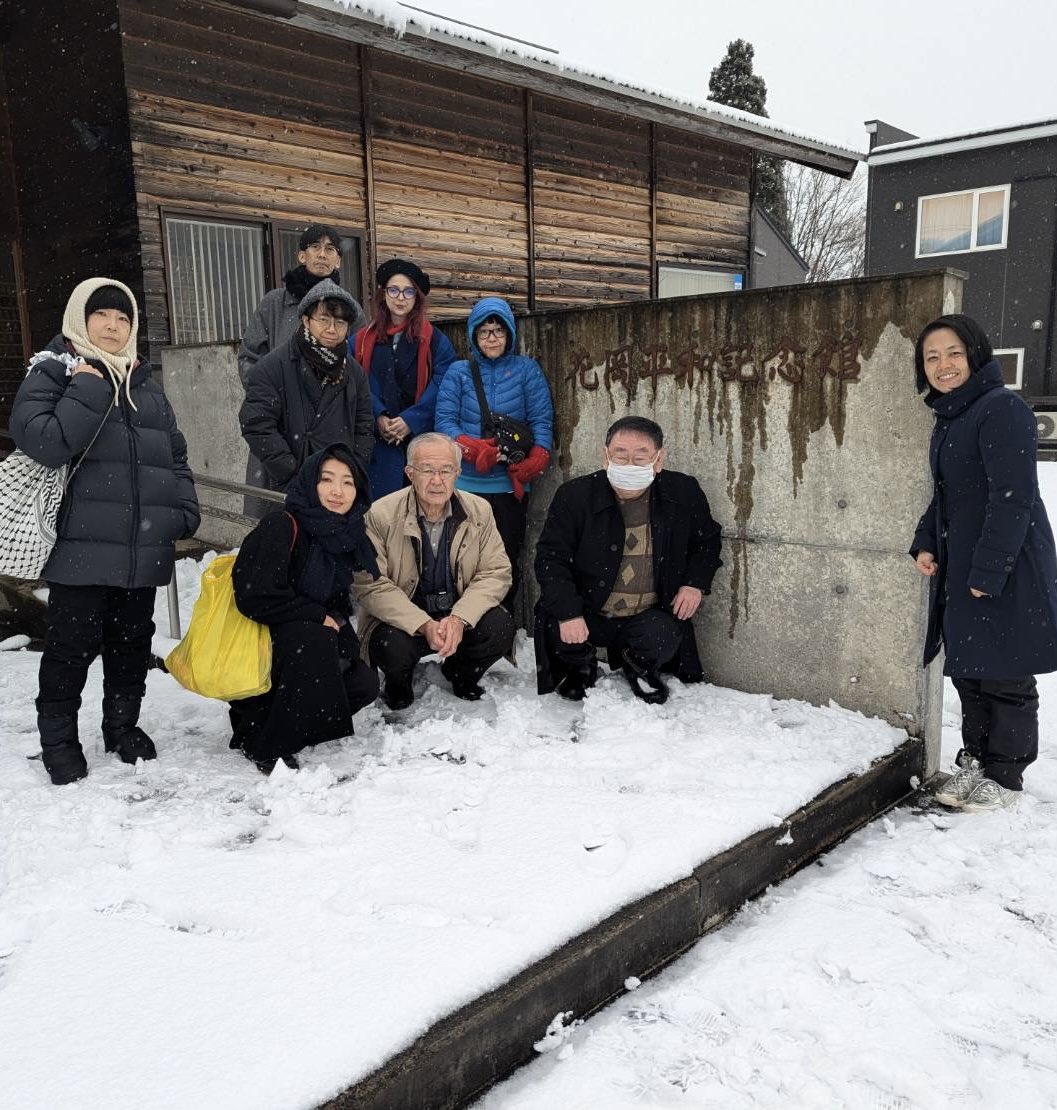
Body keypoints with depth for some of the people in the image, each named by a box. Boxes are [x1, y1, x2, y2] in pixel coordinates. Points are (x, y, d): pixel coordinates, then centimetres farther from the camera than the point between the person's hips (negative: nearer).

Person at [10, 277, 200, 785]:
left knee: (132, 640, 14)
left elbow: (174, 455, 19)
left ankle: (122, 726, 31)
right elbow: (43, 442, -17)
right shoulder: (52, 373, -1)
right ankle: (58, 738, 20)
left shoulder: (145, 383, 16)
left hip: (143, 548, 5)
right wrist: (90, 390, -17)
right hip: (81, 547, -5)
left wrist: (183, 511, 8)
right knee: (72, 646, 2)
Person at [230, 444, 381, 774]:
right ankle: (267, 747, -19)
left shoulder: (347, 537, 3)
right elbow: (254, 596, -28)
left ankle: (259, 718, 6)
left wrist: (338, 625, -13)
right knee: (315, 640, -33)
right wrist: (319, 617, -18)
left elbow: (338, 605, 9)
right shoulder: (280, 527, -19)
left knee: (363, 683, -8)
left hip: (296, 648, 8)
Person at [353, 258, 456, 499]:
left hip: (421, 439, -1)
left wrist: (411, 420, -16)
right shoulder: (362, 340, 12)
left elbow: (440, 386, -5)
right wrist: (378, 417, -12)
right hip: (378, 444, 1)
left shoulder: (435, 341, 6)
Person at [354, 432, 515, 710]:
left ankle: (462, 674, 12)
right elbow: (370, 586, -16)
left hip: (461, 616, 3)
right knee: (392, 647, -34)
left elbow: (497, 572, -6)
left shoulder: (479, 511, -3)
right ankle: (398, 682, 7)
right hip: (402, 620, -3)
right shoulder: (381, 514, -13)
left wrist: (460, 618, -24)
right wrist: (424, 625, -28)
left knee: (500, 627, -24)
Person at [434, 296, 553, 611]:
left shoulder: (526, 369, 8)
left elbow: (542, 420, 0)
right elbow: (444, 420, -1)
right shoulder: (458, 372, 9)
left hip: (510, 483, 0)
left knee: (508, 561, 6)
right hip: (466, 482, 0)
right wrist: (471, 447, -19)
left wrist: (536, 459, -18)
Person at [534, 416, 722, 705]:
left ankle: (638, 667, 12)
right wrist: (567, 612, -24)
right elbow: (551, 557, -12)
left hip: (650, 616, 1)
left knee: (664, 638, -30)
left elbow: (707, 541, 14)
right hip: (589, 615, 0)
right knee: (560, 634, -29)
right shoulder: (574, 495, -11)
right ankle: (581, 668, 12)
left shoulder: (684, 493, -4)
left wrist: (695, 583, -2)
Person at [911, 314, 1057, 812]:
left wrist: (988, 572, -21)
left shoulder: (1001, 409, -15)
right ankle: (976, 759, 30)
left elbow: (1013, 497, -20)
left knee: (1004, 676, 3)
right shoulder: (948, 419, 12)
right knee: (968, 669, 16)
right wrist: (925, 544, 6)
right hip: (960, 570, 8)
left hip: (1007, 571, -8)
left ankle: (1004, 776, 17)